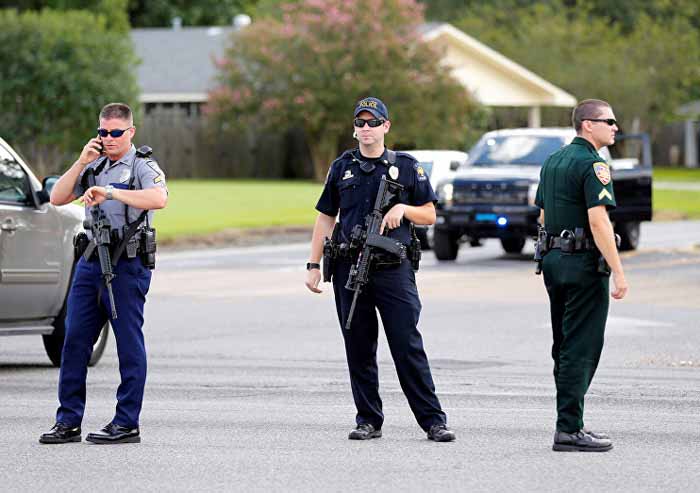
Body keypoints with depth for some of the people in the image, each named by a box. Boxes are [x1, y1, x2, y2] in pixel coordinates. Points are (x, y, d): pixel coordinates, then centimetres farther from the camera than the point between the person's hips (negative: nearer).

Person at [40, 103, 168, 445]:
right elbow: (57, 198, 9)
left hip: (127, 265, -6)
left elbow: (159, 198, -24)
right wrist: (81, 162, -2)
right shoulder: (93, 166, 17)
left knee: (129, 345, -2)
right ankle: (68, 421, 8)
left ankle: (127, 424, 1)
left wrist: (111, 193, -29)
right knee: (75, 340, 4)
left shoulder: (142, 166, -3)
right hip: (91, 261, 7)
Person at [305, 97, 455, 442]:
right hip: (349, 268, 3)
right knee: (359, 350, 5)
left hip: (394, 269, -3)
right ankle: (368, 420, 13)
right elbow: (325, 218, 15)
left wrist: (403, 208, -11)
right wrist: (314, 265, 8)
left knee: (408, 346, -8)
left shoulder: (406, 167, 6)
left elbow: (429, 215, 9)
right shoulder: (342, 167, 12)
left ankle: (433, 420, -6)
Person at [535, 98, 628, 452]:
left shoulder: (553, 162, 14)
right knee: (582, 350, -6)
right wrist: (618, 272, -21)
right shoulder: (592, 165, -14)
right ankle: (569, 430, -8)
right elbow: (598, 221, -22)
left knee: (565, 348, 14)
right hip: (585, 263, -9)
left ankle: (569, 424, 19)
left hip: (554, 261, 9)